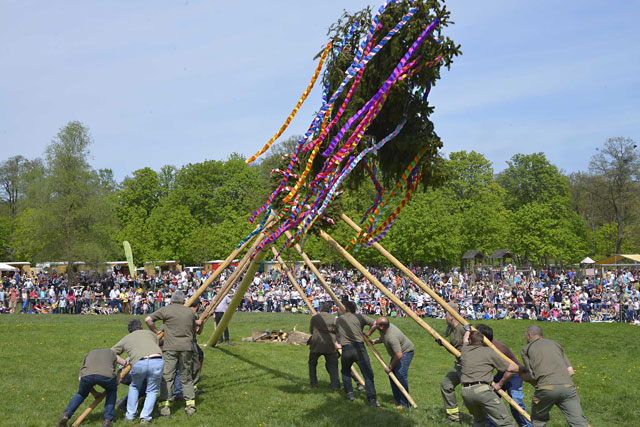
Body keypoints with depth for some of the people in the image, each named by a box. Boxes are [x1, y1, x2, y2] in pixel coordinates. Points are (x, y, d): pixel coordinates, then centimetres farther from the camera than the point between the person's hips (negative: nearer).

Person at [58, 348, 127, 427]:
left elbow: (80, 378, 33)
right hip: (106, 375, -1)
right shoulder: (111, 353, 40)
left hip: (87, 374, 2)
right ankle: (108, 419, 22)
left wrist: (94, 392, 38)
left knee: (81, 394, 33)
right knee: (112, 391, 32)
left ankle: (66, 414, 13)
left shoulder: (89, 354, 40)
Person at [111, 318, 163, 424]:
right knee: (152, 391, 19)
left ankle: (130, 415, 31)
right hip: (157, 361, 0)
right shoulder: (150, 333, 30)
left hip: (138, 363, 1)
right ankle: (145, 417, 8)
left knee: (134, 387, 29)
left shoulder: (125, 339, 30)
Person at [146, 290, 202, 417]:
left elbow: (148, 319, -4)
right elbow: (197, 323, 28)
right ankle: (191, 405, 8)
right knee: (187, 377, 12)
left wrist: (155, 332, 8)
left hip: (170, 348, -3)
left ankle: (164, 406, -8)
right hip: (187, 347, 3)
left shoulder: (166, 310, 1)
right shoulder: (190, 312, 12)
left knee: (167, 377, -1)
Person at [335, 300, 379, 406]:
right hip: (359, 348, -2)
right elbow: (375, 324, 1)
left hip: (346, 350, 3)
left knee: (345, 371, 28)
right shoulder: (359, 317, 6)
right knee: (368, 374, -4)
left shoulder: (338, 320, 15)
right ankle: (372, 399, -14)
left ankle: (349, 393, 21)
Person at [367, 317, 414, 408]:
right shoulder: (383, 329, -9)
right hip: (398, 351, 10)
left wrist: (390, 367, -26)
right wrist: (375, 341, -1)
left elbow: (399, 355, -38)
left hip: (406, 352, -10)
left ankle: (405, 403, -17)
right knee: (392, 374, 7)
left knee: (400, 375, -21)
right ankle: (397, 400, 16)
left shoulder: (391, 337, -37)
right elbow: (383, 338, 16)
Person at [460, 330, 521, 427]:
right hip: (482, 390, -5)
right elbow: (510, 368, 8)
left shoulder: (465, 349, 18)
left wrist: (468, 329, 64)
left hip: (465, 392, 5)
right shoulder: (489, 352, 7)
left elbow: (466, 339, 44)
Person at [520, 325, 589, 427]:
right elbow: (571, 371, 22)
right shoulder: (555, 344, 29)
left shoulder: (526, 349, 19)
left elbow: (532, 376, 11)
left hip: (546, 388, -2)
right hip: (567, 386, 3)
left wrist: (523, 377, 30)